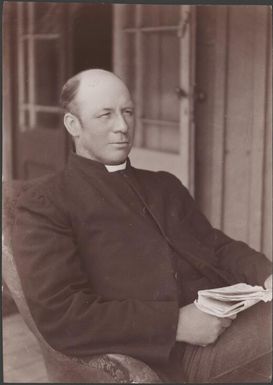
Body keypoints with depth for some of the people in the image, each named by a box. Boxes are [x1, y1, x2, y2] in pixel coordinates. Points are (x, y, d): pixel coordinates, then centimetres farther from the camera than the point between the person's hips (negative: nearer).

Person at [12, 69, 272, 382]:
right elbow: (60, 317, -8)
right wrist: (176, 324, -16)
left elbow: (216, 245, 20)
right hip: (179, 352, -7)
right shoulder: (43, 205, 2)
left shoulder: (165, 185, 24)